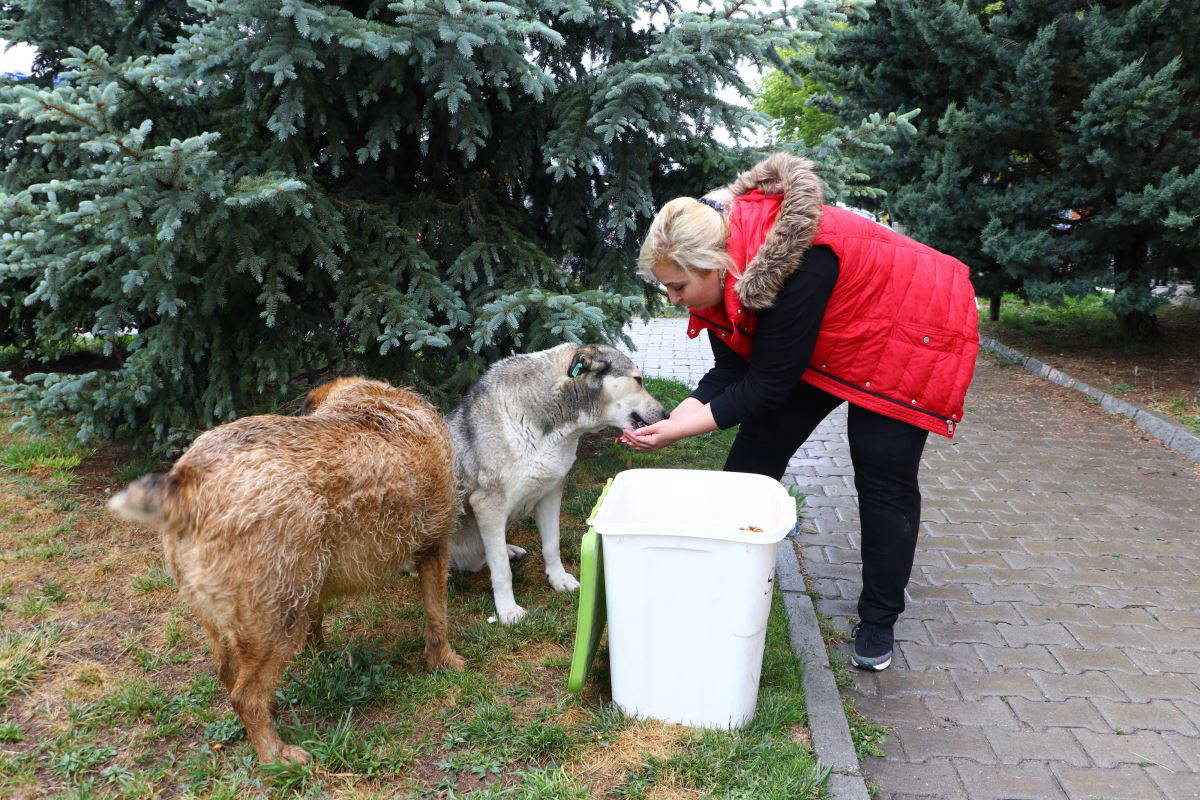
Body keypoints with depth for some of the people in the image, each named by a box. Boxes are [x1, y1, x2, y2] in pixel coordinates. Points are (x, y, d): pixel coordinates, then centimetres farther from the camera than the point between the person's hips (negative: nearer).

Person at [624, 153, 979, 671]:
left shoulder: (793, 263, -40)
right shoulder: (723, 260, -15)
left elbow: (768, 386, -32)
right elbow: (731, 371, -10)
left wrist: (679, 430, -28)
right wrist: (670, 420, -23)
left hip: (911, 337, -7)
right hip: (826, 340, 8)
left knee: (884, 482, -3)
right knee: (758, 449, 2)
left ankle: (878, 625, 16)